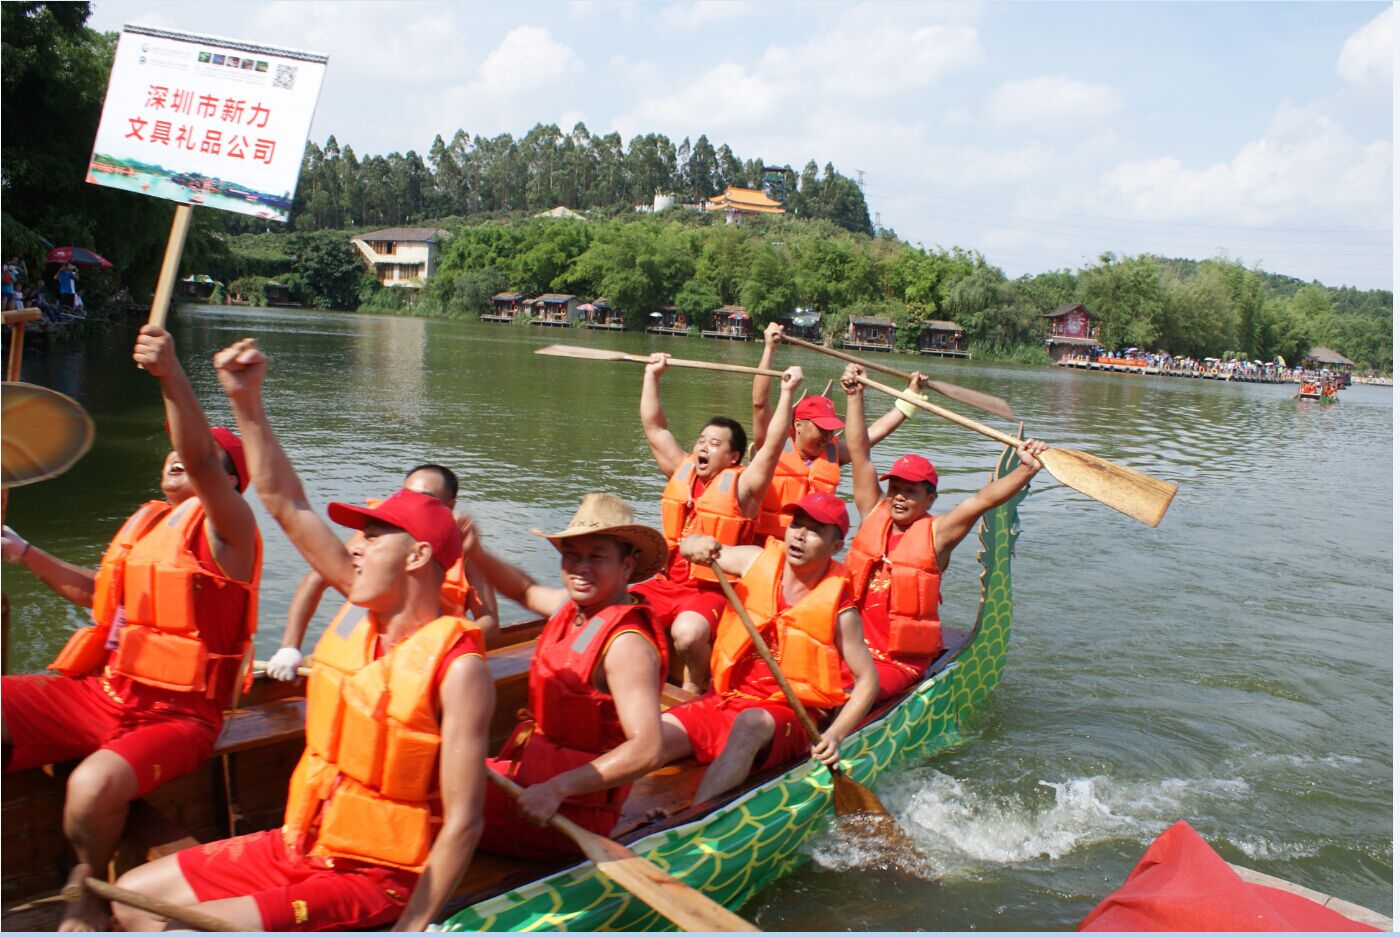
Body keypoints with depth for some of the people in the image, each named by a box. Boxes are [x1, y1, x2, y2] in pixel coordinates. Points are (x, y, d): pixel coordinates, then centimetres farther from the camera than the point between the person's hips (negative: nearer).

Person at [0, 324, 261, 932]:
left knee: (94, 785, -35)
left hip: (174, 715, -8)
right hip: (100, 692, 8)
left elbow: (200, 462, -30)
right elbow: (100, 592, 34)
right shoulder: (146, 521, 17)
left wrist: (171, 376, -44)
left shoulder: (226, 527, -8)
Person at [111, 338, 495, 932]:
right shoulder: (360, 610, 0)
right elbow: (288, 507, 5)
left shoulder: (457, 666, -22)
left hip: (373, 880, -8)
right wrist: (247, 403, 0)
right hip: (295, 846, 8)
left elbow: (463, 824, -21)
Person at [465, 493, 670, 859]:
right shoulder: (573, 606, 6)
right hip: (529, 772, 9)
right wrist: (476, 553, 14)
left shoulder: (627, 643, -21)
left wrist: (556, 789, -34)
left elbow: (647, 749, -29)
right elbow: (528, 591, 30)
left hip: (571, 809, -9)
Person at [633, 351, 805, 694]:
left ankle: (695, 686, -1)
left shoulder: (742, 485, -4)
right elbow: (654, 427, 15)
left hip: (711, 591, -5)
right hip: (667, 582, 5)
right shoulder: (681, 470, 10)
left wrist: (787, 393, -20)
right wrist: (652, 375, 15)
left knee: (688, 633, -32)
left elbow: (773, 446, -16)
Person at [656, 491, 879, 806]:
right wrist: (697, 545, -14)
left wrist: (834, 735, -15)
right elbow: (690, 545, 11)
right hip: (725, 698, 4)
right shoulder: (758, 561, 3)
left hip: (786, 715, -4)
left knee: (751, 723, -39)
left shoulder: (838, 610, -6)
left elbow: (867, 680, -1)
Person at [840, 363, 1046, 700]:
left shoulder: (936, 533, -4)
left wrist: (1027, 470, -29)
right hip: (851, 646, 4)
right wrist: (855, 396, 5)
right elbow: (859, 453, 5)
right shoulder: (874, 515, 5)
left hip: (901, 662, -4)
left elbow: (984, 498, -15)